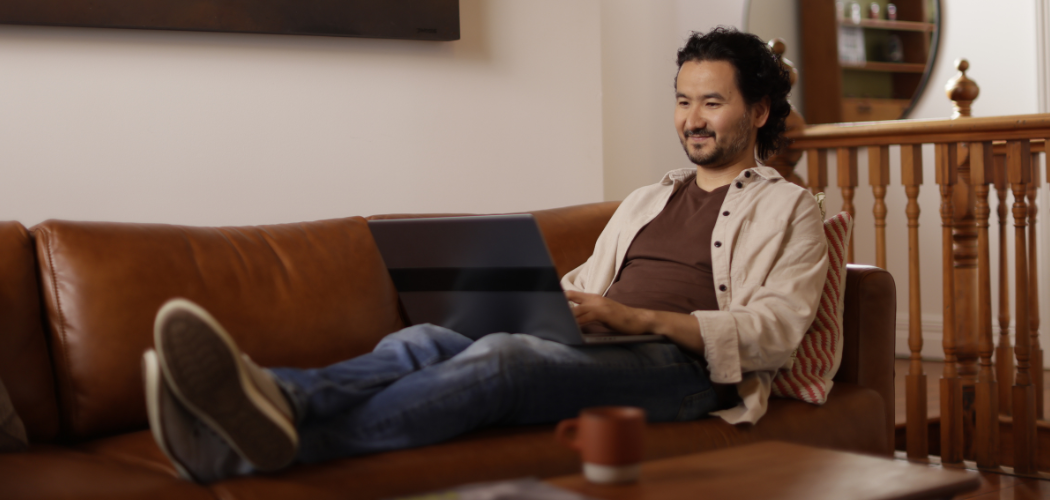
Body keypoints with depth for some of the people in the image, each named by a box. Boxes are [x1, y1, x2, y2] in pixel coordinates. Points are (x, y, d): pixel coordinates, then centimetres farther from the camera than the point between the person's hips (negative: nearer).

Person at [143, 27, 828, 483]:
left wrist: (643, 318, -14)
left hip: (681, 366, -6)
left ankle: (286, 438, -56)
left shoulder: (790, 209, 13)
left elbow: (775, 331, -2)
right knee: (423, 341, -25)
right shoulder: (647, 200, 33)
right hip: (591, 354, 6)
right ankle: (266, 401, -53)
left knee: (503, 356, -36)